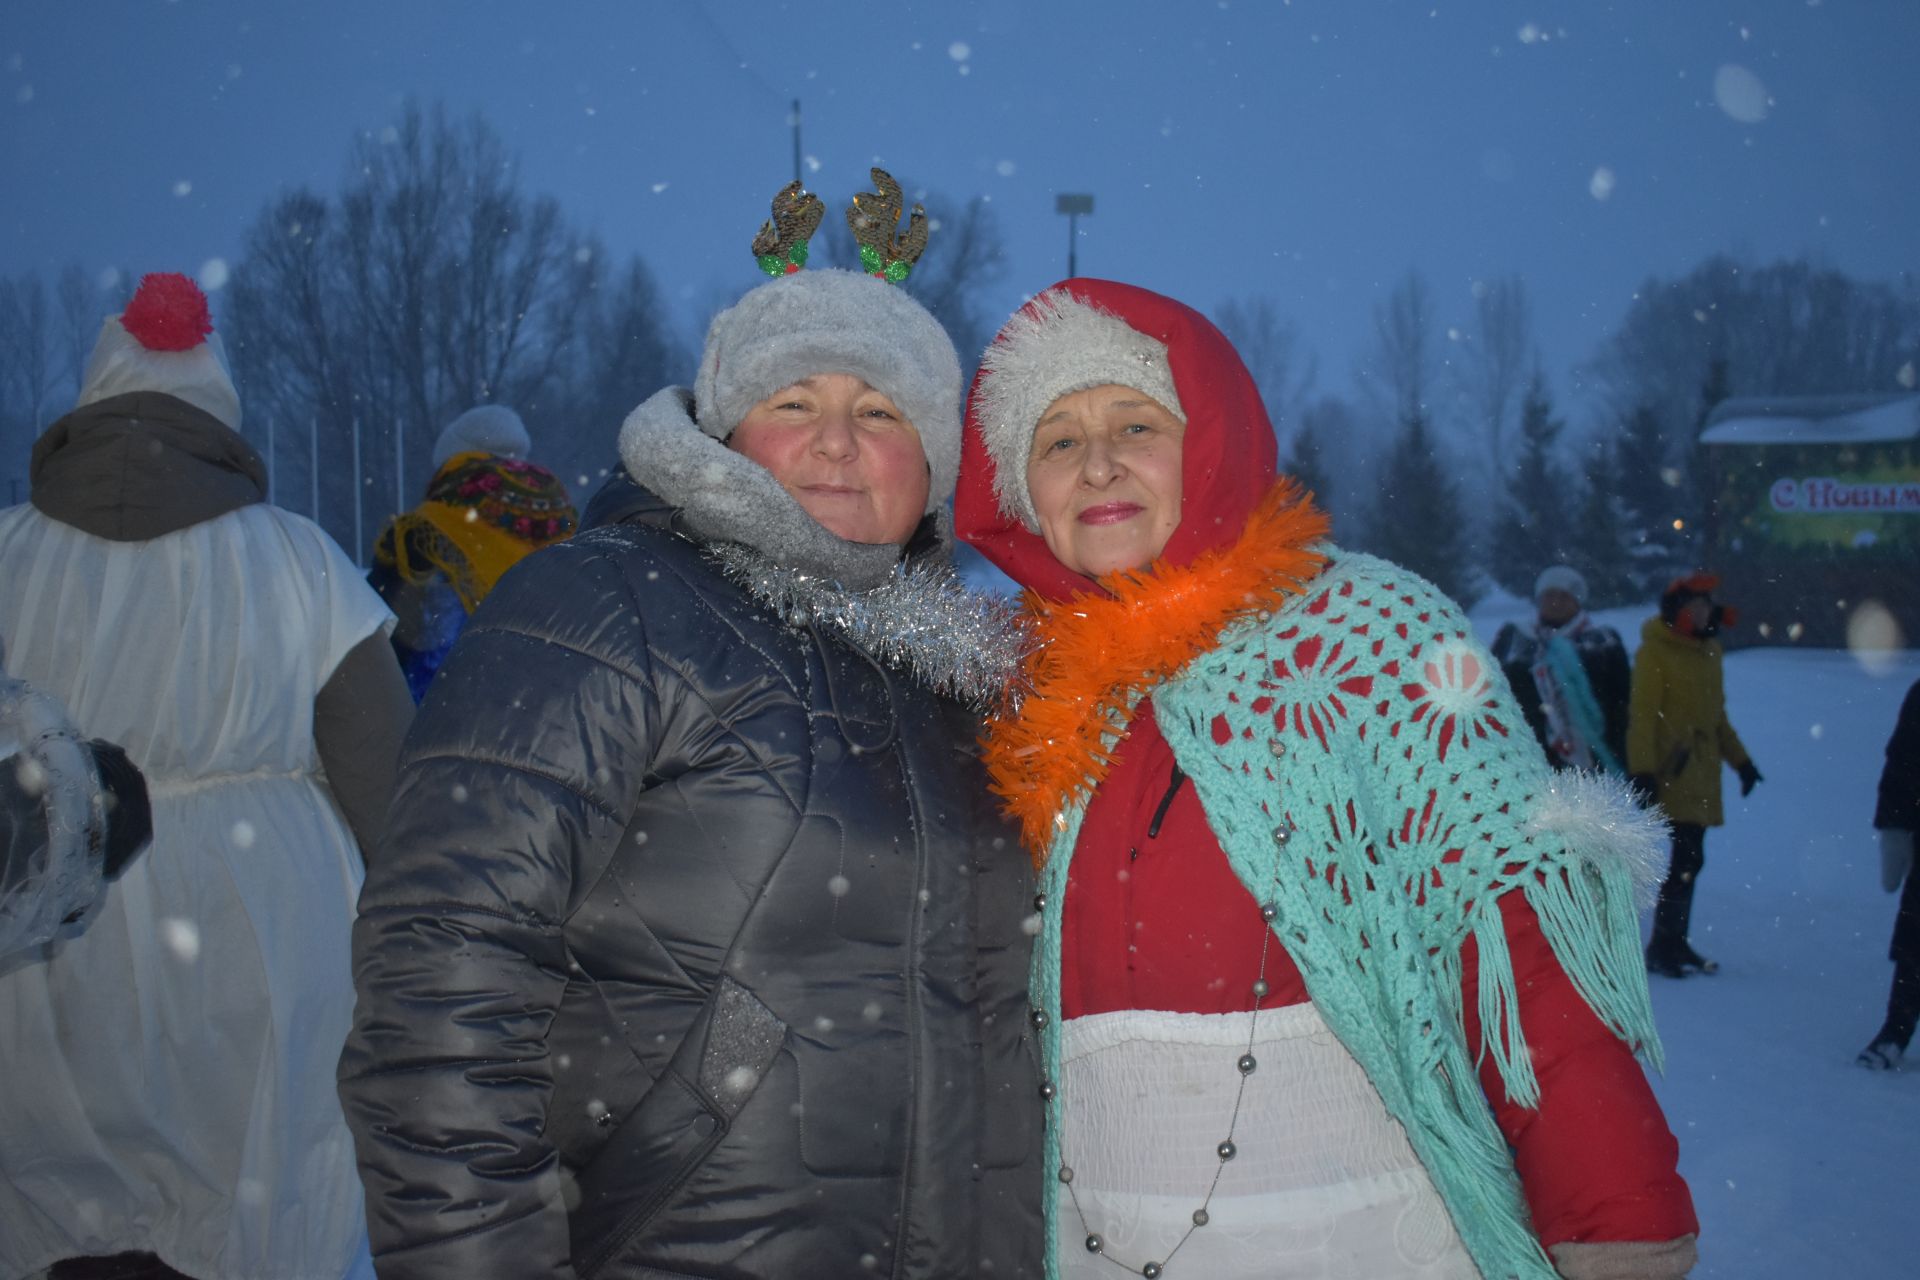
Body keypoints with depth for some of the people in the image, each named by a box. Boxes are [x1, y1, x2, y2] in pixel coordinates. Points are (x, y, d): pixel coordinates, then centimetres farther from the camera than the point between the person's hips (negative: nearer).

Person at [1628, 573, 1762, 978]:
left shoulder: (1708, 650, 15)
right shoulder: (1655, 650, -7)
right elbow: (1642, 714, -11)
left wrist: (1739, 759, 22)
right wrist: (1642, 771, -16)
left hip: (1701, 770, 7)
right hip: (1671, 769, -7)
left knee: (1689, 857, 9)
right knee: (1688, 858, -12)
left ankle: (1674, 943, 18)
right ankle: (1662, 947, -5)